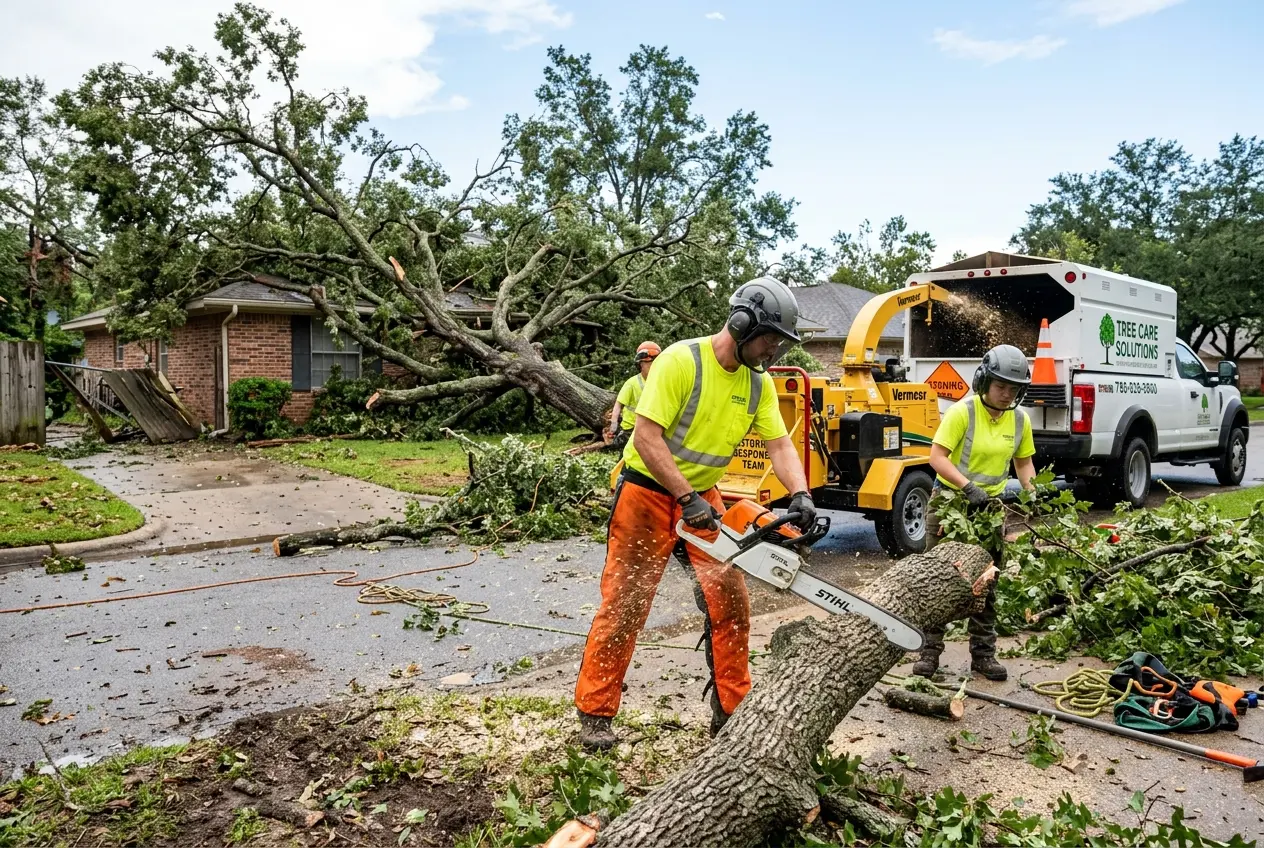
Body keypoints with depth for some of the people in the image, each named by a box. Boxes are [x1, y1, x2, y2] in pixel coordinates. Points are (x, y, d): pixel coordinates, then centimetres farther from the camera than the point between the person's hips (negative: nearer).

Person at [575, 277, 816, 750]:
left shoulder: (759, 383, 0)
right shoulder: (681, 361, -21)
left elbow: (779, 445, -3)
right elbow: (647, 437, -25)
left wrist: (800, 495, -21)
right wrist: (688, 499, -29)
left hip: (703, 497, 6)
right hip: (648, 493, -6)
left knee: (731, 601, 3)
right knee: (624, 604, -1)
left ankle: (731, 710, 18)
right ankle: (595, 714, 13)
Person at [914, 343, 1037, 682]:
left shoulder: (1020, 420, 2)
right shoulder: (962, 412, -15)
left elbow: (1024, 463, 13)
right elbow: (937, 457, -19)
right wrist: (969, 487, -29)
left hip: (991, 507, 5)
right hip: (951, 502, -5)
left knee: (986, 583, 11)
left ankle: (983, 654, 22)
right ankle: (930, 651, 9)